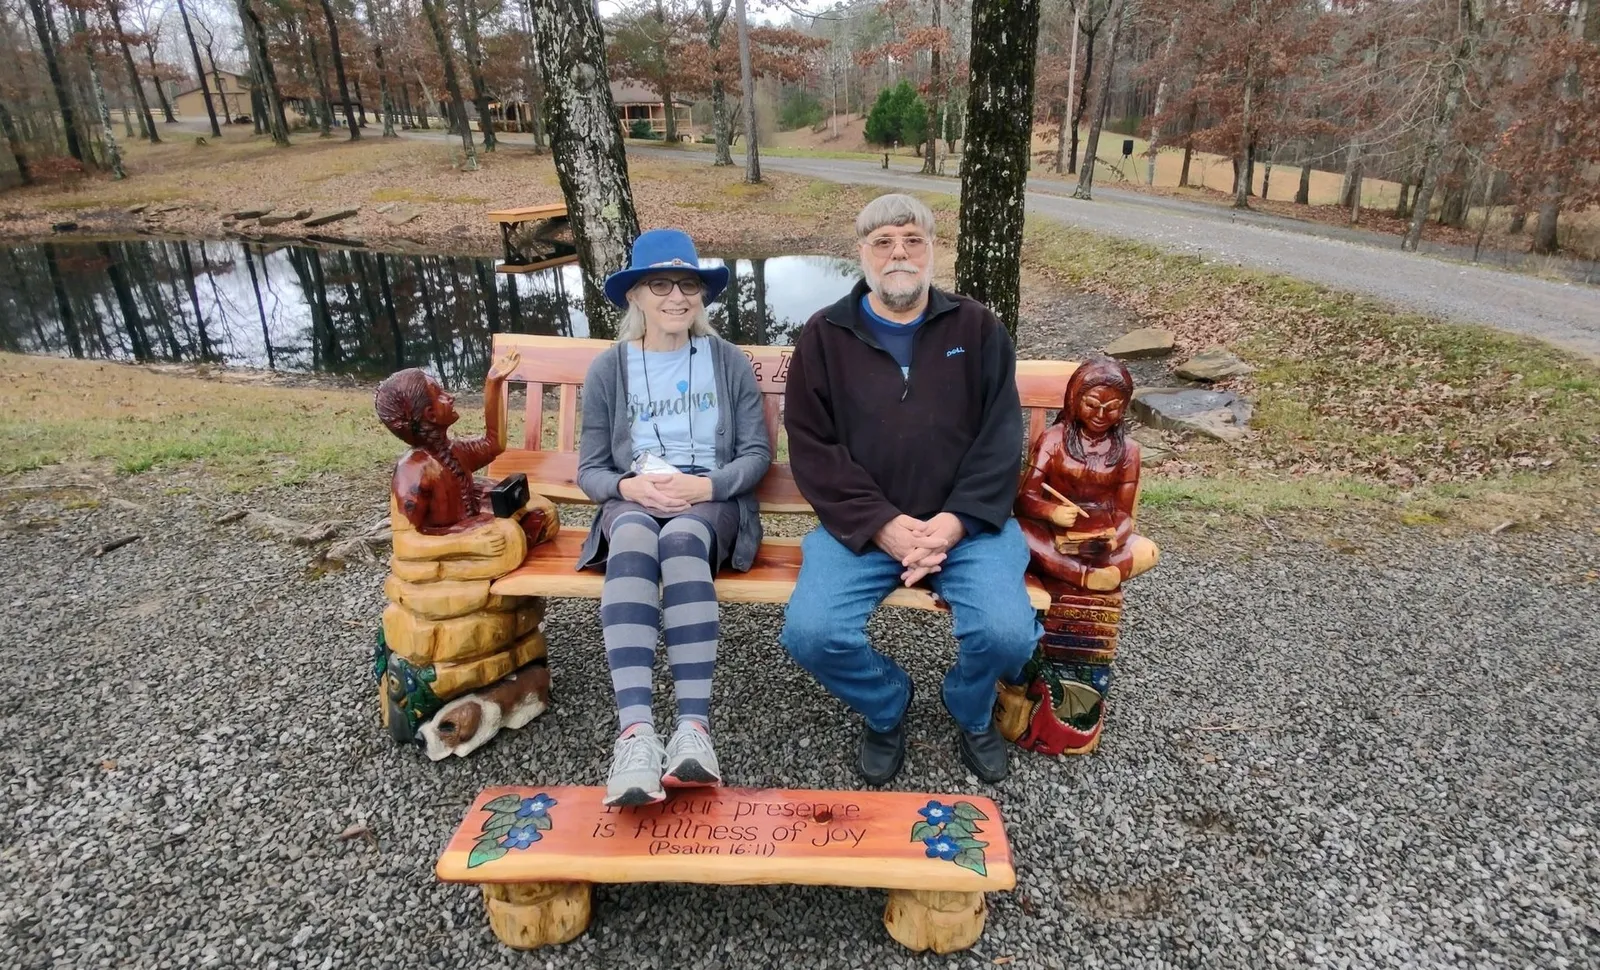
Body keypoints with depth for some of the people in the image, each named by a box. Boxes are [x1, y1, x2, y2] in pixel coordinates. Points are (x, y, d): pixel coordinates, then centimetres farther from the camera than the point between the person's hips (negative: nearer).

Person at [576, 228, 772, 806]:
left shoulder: (727, 361, 9)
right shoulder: (608, 369, 10)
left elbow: (757, 453, 4)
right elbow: (590, 469, 8)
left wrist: (704, 485, -15)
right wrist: (629, 486, -15)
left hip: (711, 499, 0)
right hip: (632, 501, 1)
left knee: (681, 538, -38)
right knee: (633, 540, -37)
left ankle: (694, 726, -44)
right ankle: (635, 732, -48)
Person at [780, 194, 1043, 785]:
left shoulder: (976, 328, 9)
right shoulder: (825, 336, 6)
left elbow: (1001, 439, 2)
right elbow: (811, 448, -2)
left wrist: (955, 521, -14)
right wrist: (881, 525, -14)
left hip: (967, 524, 1)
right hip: (861, 526, 0)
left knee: (1007, 632, -23)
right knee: (810, 633, -22)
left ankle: (971, 713, 16)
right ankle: (886, 708, 13)